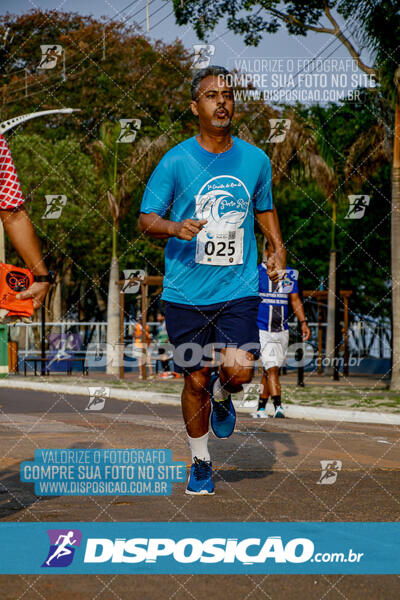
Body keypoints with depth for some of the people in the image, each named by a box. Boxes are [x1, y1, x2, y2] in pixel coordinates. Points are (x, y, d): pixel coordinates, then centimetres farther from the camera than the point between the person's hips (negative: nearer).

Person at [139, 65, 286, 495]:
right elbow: (145, 220, -1)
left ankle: (222, 397, 22)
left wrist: (278, 249, 7)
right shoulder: (175, 161, -4)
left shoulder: (256, 160, 5)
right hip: (186, 293, -1)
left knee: (239, 370, -16)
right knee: (195, 380, 6)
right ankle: (200, 463, 27)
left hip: (239, 288, 1)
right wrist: (175, 227, -22)